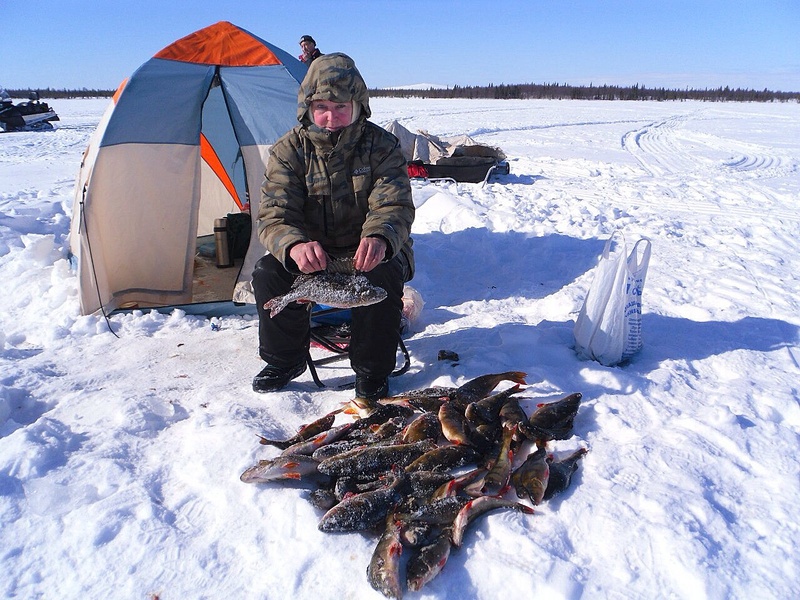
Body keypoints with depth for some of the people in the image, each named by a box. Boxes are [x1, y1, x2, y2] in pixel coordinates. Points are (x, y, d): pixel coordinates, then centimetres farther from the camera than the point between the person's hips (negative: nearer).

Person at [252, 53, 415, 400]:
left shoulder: (381, 146, -9)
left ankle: (372, 372, -14)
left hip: (368, 253, -1)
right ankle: (284, 361, -1)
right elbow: (274, 216, -17)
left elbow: (394, 206, -20)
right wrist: (294, 245, -43)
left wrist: (379, 237, -46)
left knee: (381, 274, -35)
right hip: (311, 254, 2)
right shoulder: (289, 150, -8)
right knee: (268, 273, -25)